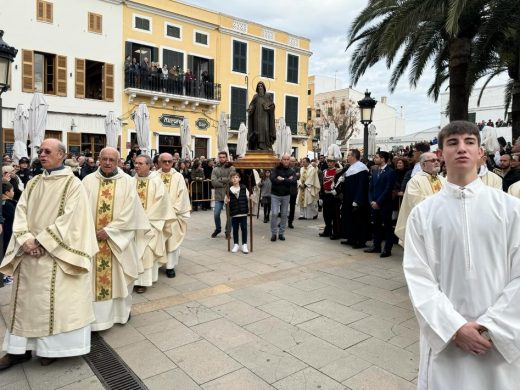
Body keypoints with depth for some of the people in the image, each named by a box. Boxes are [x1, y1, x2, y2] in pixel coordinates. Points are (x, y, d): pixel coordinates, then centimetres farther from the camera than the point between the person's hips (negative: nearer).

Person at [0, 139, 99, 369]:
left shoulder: (73, 184, -7)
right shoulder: (33, 183, 11)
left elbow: (69, 219, -15)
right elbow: (20, 212, 4)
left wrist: (41, 241, -17)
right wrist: (26, 239, -12)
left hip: (55, 254, -6)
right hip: (29, 252, 6)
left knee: (54, 301, 3)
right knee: (26, 300, 12)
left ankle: (51, 347, 17)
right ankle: (20, 348, 24)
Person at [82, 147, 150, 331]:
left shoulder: (127, 182, -2)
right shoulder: (88, 181, 1)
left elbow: (129, 211, -8)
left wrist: (109, 230, -13)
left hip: (118, 238, -1)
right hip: (93, 238, 1)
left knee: (119, 276, 10)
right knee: (94, 275, 7)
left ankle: (121, 310, 27)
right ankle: (96, 314, 19)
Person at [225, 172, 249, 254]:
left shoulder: (244, 188, 0)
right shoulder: (229, 190, 0)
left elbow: (248, 198, 1)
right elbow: (226, 201, 4)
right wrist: (227, 201, -17)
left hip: (243, 212, -1)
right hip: (234, 213, 1)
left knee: (244, 228, 4)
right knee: (235, 229, 9)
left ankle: (244, 245, 14)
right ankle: (236, 245, 23)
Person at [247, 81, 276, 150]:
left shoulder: (268, 95, 9)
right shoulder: (255, 96, 13)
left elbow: (272, 105, 3)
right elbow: (252, 105, 6)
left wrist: (267, 108, -16)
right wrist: (250, 109, -15)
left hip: (265, 116, -1)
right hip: (257, 116, 1)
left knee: (265, 129, -11)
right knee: (258, 130, -6)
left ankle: (267, 146, -13)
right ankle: (258, 146, -9)